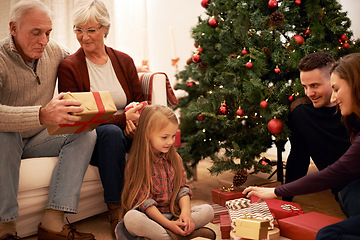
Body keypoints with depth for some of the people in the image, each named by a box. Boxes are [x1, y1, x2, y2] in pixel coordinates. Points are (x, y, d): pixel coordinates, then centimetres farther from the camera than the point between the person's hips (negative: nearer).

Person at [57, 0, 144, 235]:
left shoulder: (124, 61, 9)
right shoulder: (68, 67, -4)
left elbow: (140, 101, 8)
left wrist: (136, 120, -17)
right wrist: (123, 118, -22)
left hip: (126, 135, 4)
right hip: (88, 139, -3)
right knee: (111, 132, -38)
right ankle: (115, 211, -26)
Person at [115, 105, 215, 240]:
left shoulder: (175, 159, 8)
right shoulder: (136, 164, -9)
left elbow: (182, 188, 4)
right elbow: (144, 201, -14)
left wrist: (186, 211, -16)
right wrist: (167, 223, -23)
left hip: (174, 215, 5)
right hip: (149, 217, -5)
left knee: (208, 211, -16)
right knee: (131, 218, -37)